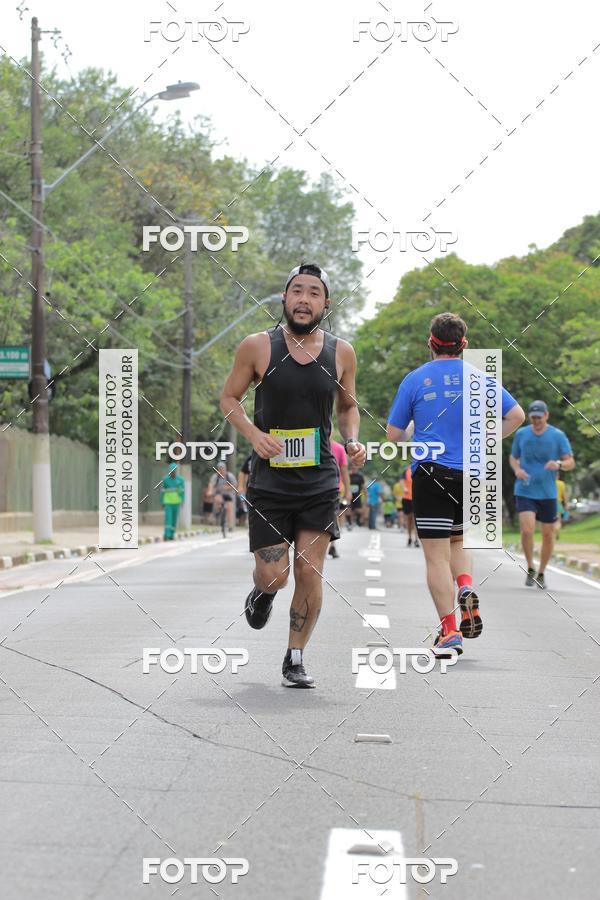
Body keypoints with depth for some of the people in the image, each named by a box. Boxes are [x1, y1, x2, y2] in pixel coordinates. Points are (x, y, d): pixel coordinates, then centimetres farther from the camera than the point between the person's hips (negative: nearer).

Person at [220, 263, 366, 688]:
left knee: (310, 573, -2)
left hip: (320, 480, 1)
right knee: (273, 575, -3)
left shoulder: (341, 353, 2)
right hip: (270, 477, -1)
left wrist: (353, 441, -2)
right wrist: (254, 434, -12)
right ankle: (263, 593, 35)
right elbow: (229, 399, 5)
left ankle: (295, 659, 13)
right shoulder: (258, 347, -5)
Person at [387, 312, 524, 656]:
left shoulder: (415, 379, -1)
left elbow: (393, 434, 1)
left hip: (430, 473, -3)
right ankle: (467, 589, -5)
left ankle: (450, 631, -7)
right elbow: (516, 415, -1)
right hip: (471, 475, 3)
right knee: (458, 542, 23)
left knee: (437, 556, -1)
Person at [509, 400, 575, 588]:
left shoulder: (558, 436, -2)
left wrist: (559, 464, -24)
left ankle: (541, 573, 25)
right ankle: (530, 569, 4)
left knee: (548, 535, 5)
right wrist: (517, 470, -6)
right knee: (527, 530, -17)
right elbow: (513, 458, 16)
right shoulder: (521, 434, 3)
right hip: (525, 492, 0)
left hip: (548, 493, 0)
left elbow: (570, 462, -1)